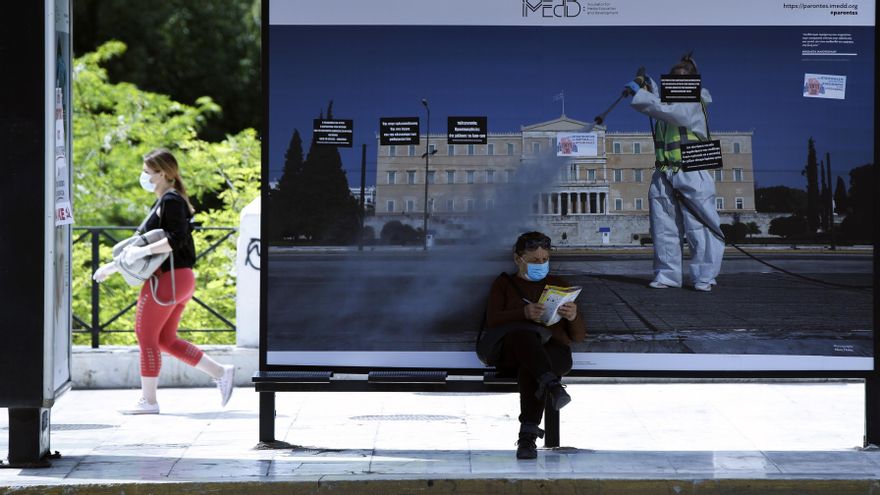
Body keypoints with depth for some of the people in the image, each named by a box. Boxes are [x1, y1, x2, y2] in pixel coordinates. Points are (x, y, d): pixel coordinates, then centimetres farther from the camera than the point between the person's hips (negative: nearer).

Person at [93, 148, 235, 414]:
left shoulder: (171, 201, -11)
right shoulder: (163, 202, 20)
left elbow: (177, 238, -25)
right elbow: (144, 244, 26)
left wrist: (143, 250, -27)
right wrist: (113, 266, 24)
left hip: (168, 279, -10)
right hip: (179, 279, 10)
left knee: (146, 335, -3)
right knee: (165, 339, 13)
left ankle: (148, 400, 1)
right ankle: (221, 373, 10)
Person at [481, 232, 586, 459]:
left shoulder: (558, 285, 27)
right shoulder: (503, 284, 24)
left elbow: (579, 335, 19)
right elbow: (492, 321, 3)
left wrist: (573, 317, -6)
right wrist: (524, 313, -16)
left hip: (553, 350, 0)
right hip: (510, 353, 0)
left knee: (529, 370, -37)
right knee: (521, 334, -38)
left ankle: (528, 436, -50)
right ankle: (551, 385, -60)